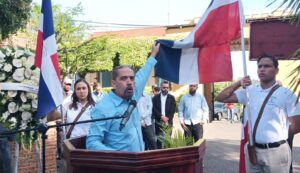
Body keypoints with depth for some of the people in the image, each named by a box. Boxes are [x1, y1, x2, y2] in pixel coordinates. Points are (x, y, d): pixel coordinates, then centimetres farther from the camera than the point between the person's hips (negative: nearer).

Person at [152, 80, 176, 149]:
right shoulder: (156, 98, 8)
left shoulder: (171, 98, 10)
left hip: (168, 121, 0)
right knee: (159, 139, -2)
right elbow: (154, 109, -1)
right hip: (158, 122, 0)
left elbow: (173, 110, 1)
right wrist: (161, 116, -12)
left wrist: (167, 118, -11)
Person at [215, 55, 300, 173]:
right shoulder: (249, 91, 5)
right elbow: (221, 98, 3)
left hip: (276, 151, -3)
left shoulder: (286, 94, -6)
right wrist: (238, 84, -8)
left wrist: (277, 136, 3)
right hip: (252, 150, 4)